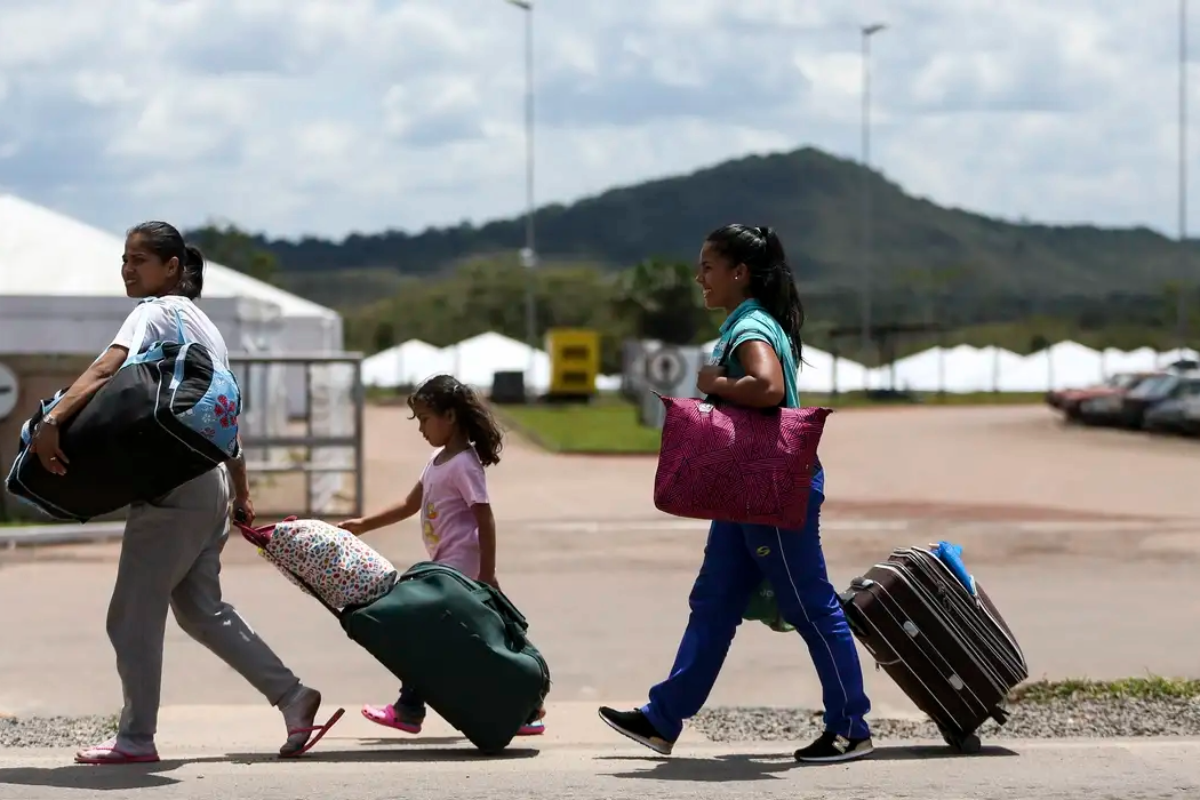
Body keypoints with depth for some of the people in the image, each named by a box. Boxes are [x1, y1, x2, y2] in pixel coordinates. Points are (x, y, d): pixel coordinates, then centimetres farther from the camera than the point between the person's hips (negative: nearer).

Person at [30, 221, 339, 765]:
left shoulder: (157, 312, -8)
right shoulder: (202, 323, 20)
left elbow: (105, 370, -27)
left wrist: (51, 421, -39)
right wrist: (242, 495, 26)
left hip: (172, 489, -9)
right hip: (210, 486, 9)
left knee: (132, 615, -2)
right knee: (200, 609, 18)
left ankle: (136, 739, 4)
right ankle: (291, 695, 17)